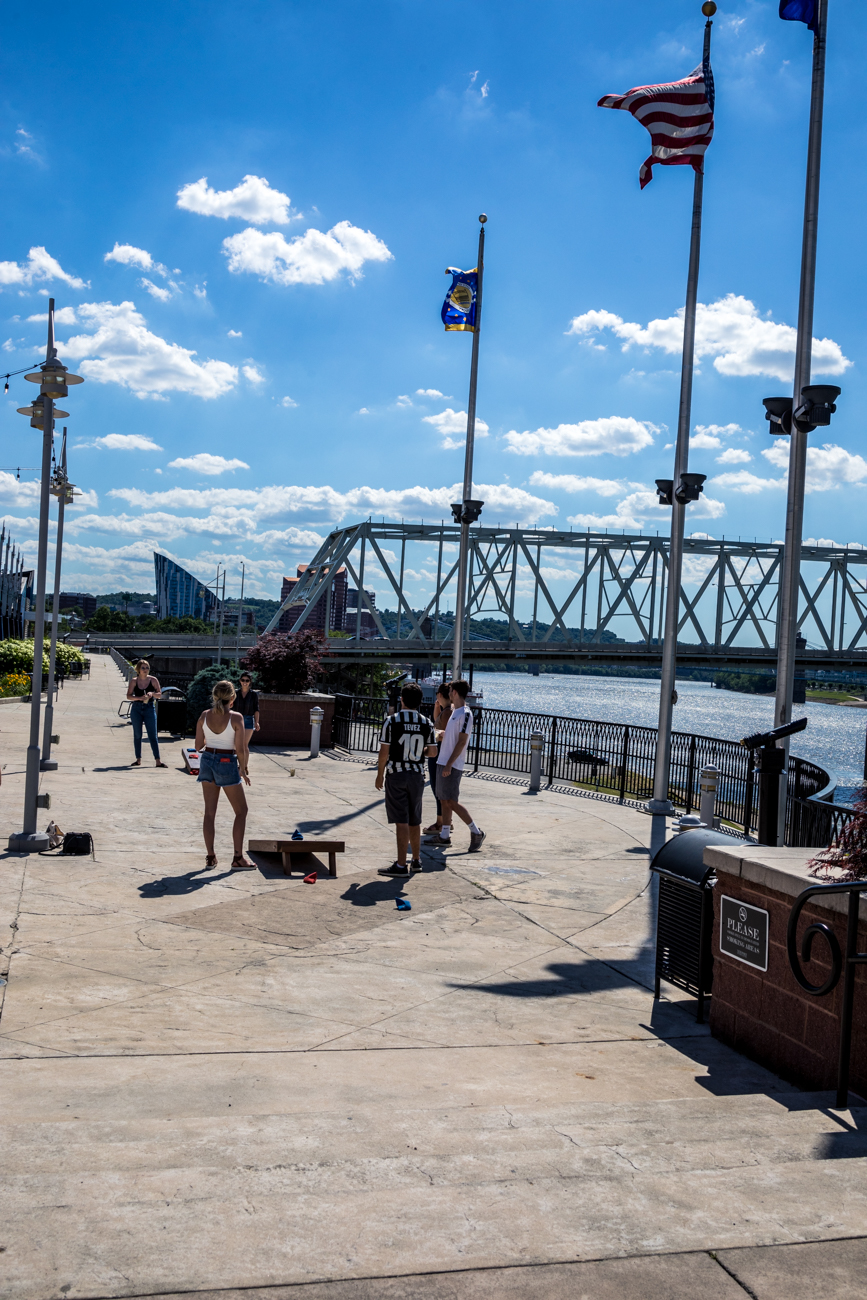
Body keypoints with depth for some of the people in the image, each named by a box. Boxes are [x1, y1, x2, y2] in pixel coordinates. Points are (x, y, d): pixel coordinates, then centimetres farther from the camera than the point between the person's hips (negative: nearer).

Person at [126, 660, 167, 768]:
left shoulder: (153, 680, -1)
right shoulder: (134, 681, 0)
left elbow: (160, 695, 3)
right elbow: (128, 696, -1)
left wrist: (152, 694, -18)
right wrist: (139, 698, -17)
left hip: (149, 708, -1)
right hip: (136, 709, 1)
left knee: (153, 736, -5)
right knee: (137, 735, 8)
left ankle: (158, 761, -6)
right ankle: (138, 759, 17)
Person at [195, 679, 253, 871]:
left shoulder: (204, 716, -1)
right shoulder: (236, 718, -14)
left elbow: (198, 745, 3)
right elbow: (241, 749, -14)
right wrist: (243, 769, 1)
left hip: (207, 761, 5)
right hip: (227, 764, -4)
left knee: (210, 812, 12)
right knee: (241, 811, 8)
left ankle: (210, 856, 14)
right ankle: (238, 858, 4)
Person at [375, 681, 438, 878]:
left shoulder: (391, 721, -10)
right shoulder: (427, 723, 0)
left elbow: (384, 752, -9)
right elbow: (432, 751, 3)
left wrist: (379, 775, 3)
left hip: (396, 775, -4)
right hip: (417, 776, 4)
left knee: (401, 821, -4)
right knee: (415, 821, 16)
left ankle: (401, 865, -2)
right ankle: (416, 860, 25)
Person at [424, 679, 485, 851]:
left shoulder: (465, 714, -15)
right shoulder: (455, 711, 14)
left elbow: (462, 742, -19)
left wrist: (449, 764, -22)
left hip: (452, 765, -9)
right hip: (443, 762, 9)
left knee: (451, 801, -8)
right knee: (444, 800, 11)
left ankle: (476, 832, 1)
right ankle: (444, 836, 16)